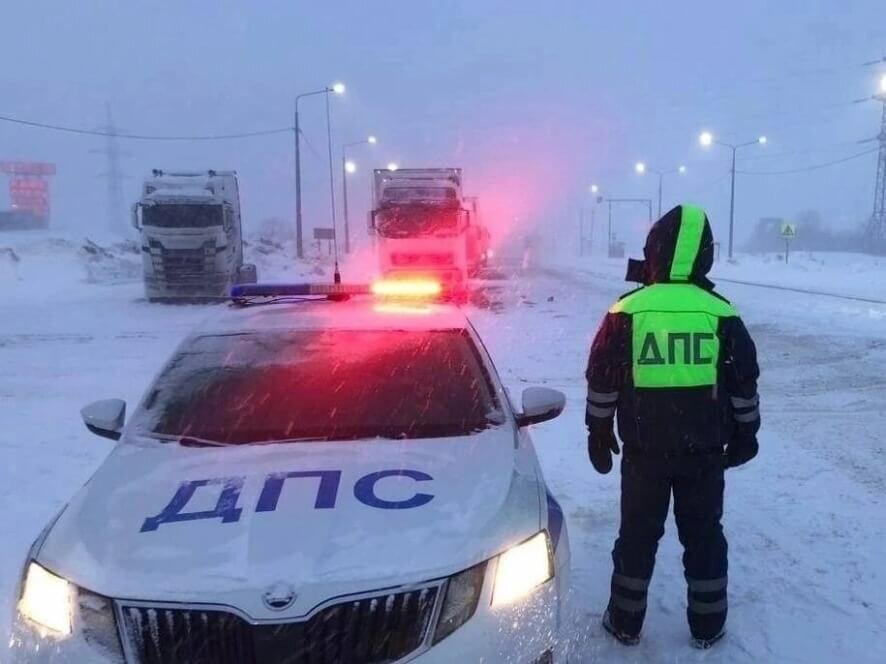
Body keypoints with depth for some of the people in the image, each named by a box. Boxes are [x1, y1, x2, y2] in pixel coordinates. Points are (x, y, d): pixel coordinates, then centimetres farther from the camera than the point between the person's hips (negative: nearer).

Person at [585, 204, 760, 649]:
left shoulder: (626, 312, -8)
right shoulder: (721, 314, -5)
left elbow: (602, 381, -3)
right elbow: (744, 382, 2)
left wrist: (598, 432, 10)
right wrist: (745, 434, 16)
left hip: (643, 449, -1)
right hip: (705, 450, 1)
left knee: (638, 533, 13)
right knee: (703, 535, 16)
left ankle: (625, 622, 23)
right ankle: (707, 626, 27)